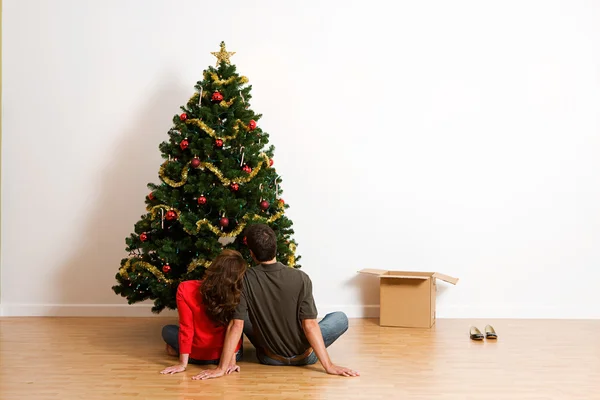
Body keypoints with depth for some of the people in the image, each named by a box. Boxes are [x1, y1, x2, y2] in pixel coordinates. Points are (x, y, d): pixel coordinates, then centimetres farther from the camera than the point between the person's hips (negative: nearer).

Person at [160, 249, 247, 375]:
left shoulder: (185, 289, -22)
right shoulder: (237, 295, -21)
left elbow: (186, 328, -16)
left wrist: (183, 363, -10)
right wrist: (232, 359, -7)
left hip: (197, 357, 1)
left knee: (167, 330, 28)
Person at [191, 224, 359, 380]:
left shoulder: (246, 279, -18)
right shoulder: (301, 278, -20)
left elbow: (236, 325, -19)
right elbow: (310, 325, -22)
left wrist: (222, 368, -15)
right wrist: (329, 365, -18)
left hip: (270, 358, 1)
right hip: (304, 357, -1)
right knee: (341, 318, 19)